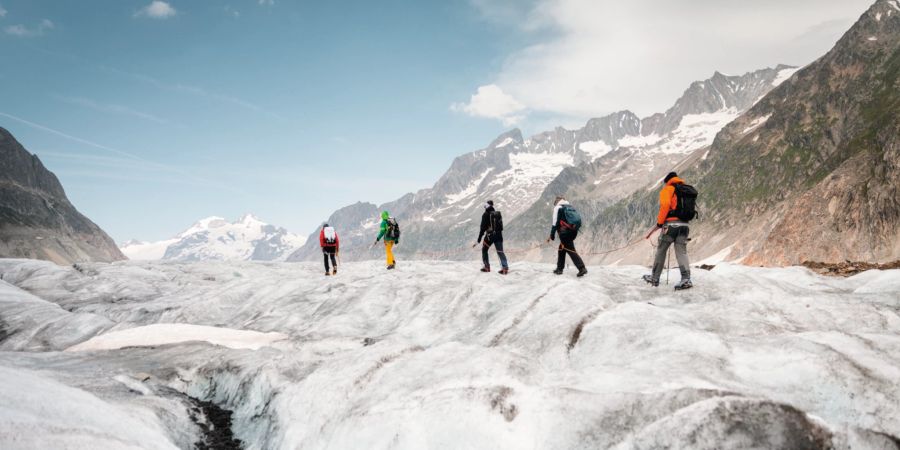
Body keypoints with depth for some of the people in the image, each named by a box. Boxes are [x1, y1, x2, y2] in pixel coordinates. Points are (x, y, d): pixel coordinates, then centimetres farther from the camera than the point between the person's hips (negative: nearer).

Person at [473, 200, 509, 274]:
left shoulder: (485, 215, -8)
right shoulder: (498, 214, 8)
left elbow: (483, 228, -11)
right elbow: (501, 225, 14)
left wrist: (478, 240, -9)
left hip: (490, 235, -4)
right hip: (499, 235, 4)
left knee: (484, 250, 17)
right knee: (500, 251, 3)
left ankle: (487, 267, 17)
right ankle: (505, 267, -11)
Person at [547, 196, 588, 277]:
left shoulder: (558, 208, 2)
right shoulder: (571, 207, 22)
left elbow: (555, 223, -5)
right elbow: (578, 221, 20)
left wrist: (552, 235, 1)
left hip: (565, 233, -7)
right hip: (573, 231, 7)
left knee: (571, 250, -8)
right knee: (562, 248, 22)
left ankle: (582, 268, -19)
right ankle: (559, 268, 25)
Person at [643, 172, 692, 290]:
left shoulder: (667, 189, 0)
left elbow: (665, 205, -16)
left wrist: (660, 221, -8)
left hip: (671, 224, -5)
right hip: (684, 225, 5)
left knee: (661, 251, 8)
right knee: (682, 252, 1)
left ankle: (655, 278, 16)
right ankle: (686, 278, -16)